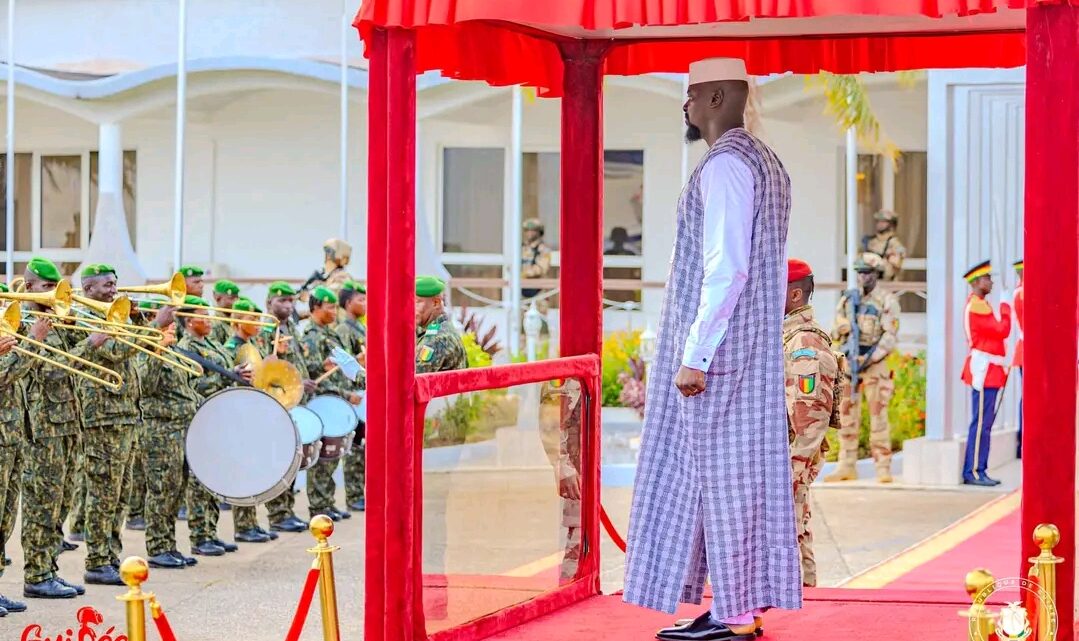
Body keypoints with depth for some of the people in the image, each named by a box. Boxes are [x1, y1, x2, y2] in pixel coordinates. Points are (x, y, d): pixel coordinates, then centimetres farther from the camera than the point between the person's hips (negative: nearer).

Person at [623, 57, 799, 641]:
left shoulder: (725, 163, -14)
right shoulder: (765, 161, 17)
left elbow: (726, 268, -22)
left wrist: (694, 355, -21)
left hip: (716, 350, -10)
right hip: (752, 349, 10)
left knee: (720, 475, -5)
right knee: (739, 476, 11)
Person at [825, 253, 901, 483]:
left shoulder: (887, 301, -3)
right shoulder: (847, 300, 13)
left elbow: (890, 337, -10)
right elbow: (836, 333, 16)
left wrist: (869, 359, -18)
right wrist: (840, 331, -9)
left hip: (875, 363, -5)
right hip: (849, 362, 5)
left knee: (878, 415, -6)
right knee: (847, 415, 5)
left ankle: (883, 468, -4)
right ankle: (847, 467, 10)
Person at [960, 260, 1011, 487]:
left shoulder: (979, 304, 18)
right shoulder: (977, 306, -15)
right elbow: (1002, 330, -19)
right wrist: (1005, 306, -5)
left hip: (986, 371, 11)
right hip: (984, 371, -11)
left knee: (985, 423, 11)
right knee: (981, 423, -9)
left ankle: (976, 470, 13)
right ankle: (973, 471, -8)